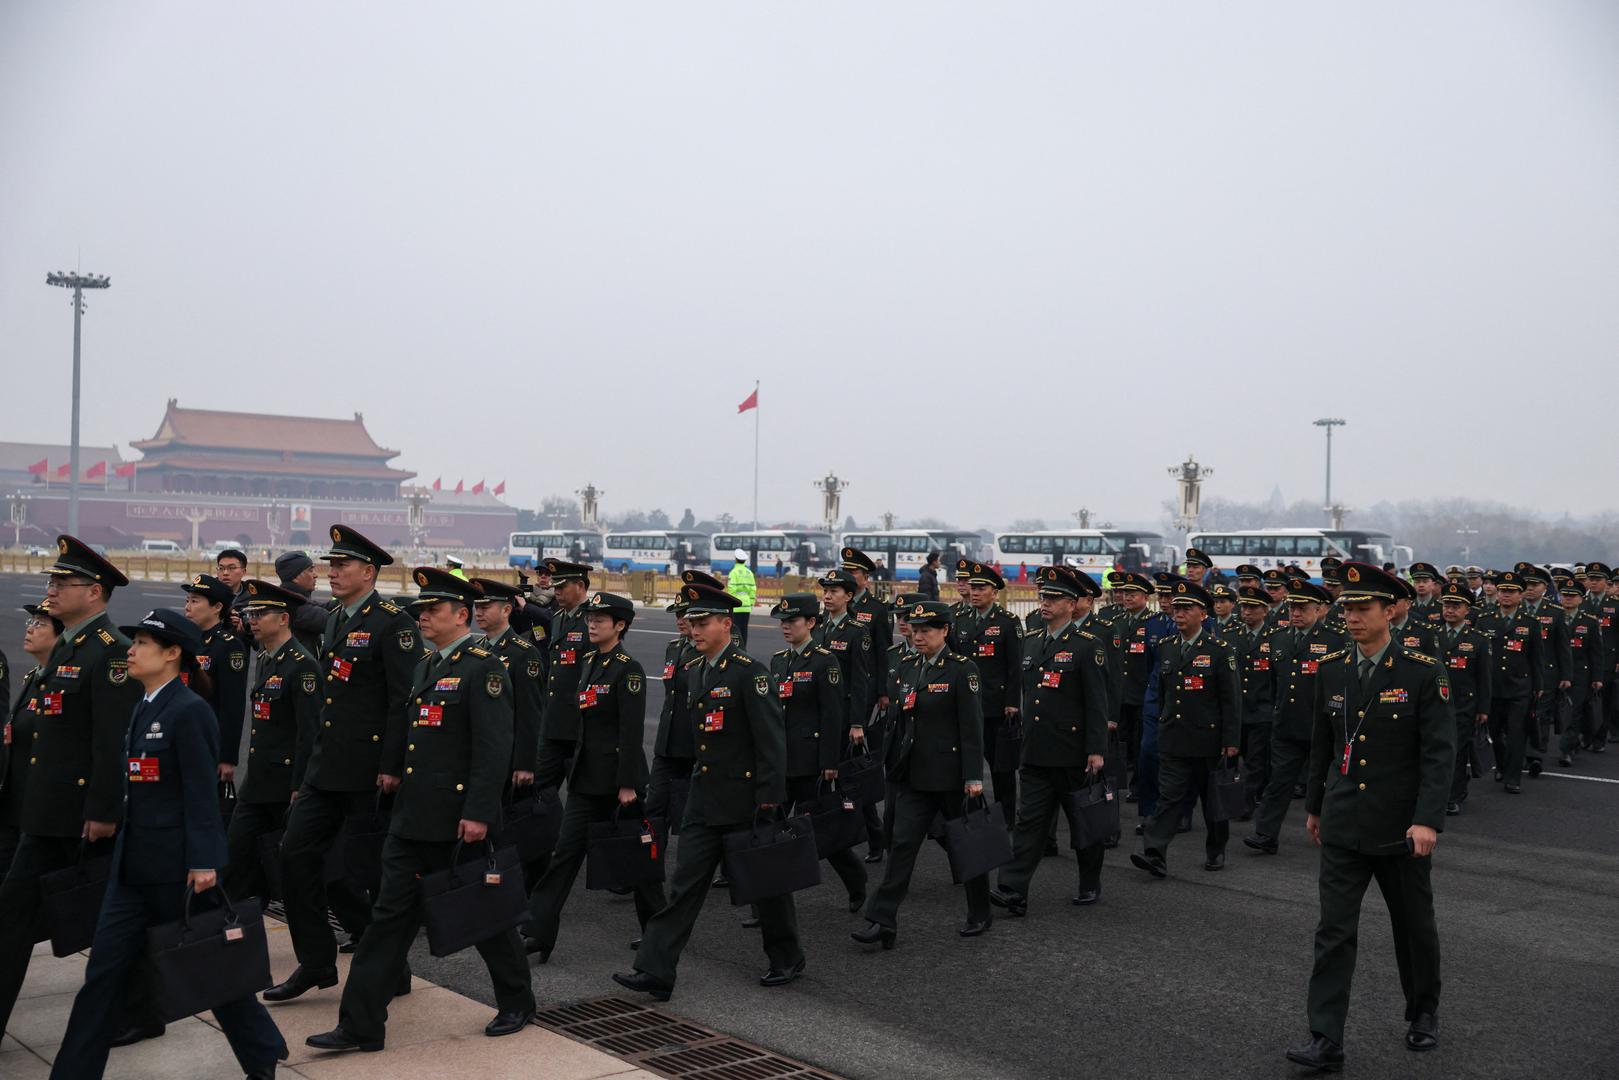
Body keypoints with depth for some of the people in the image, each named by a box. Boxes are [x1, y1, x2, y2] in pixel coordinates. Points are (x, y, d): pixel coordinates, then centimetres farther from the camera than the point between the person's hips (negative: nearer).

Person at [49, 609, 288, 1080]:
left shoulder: (190, 710, -15)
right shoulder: (142, 708, 11)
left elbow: (202, 793, -19)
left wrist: (204, 862, -21)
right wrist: (123, 850, 19)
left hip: (179, 866, -8)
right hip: (134, 864, 8)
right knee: (104, 970, 7)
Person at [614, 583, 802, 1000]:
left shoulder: (749, 672, -15)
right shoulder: (696, 671, 10)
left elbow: (772, 738, -17)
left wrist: (770, 800, -19)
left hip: (745, 800, -7)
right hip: (704, 800, 7)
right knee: (684, 885, 3)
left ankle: (787, 960, 28)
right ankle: (655, 971, 3)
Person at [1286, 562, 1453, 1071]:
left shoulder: (1423, 673, -10)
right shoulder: (1331, 671, 3)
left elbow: (1439, 752, -13)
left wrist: (1428, 820, -21)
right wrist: (1315, 806, 18)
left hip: (1401, 829, -3)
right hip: (1343, 827, 3)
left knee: (1415, 927, 15)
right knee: (1333, 932, -1)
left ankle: (1424, 1014, 37)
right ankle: (1325, 1040, 1)